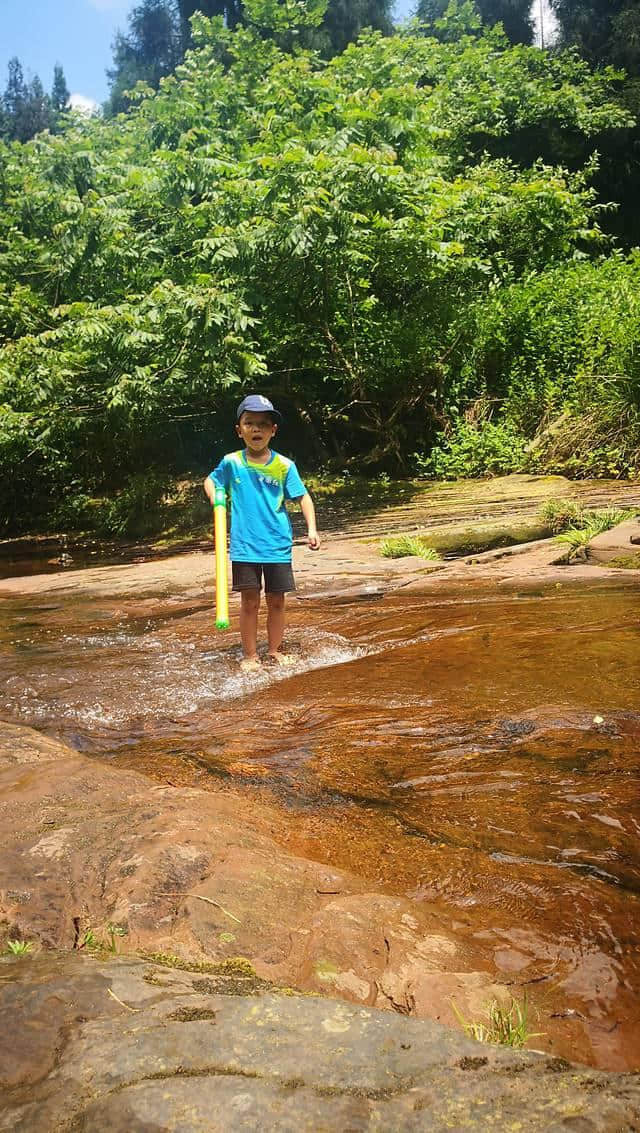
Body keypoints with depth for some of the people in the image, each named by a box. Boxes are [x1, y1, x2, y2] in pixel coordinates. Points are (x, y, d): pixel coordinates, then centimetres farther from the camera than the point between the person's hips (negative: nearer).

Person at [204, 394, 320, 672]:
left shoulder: (284, 465, -3)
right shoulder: (231, 462, -1)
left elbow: (302, 496, -2)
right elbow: (211, 480, 16)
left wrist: (311, 529, -12)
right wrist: (215, 498, -3)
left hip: (278, 545, 1)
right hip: (244, 546, -1)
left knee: (276, 601, 10)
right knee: (250, 601, 3)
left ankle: (275, 650, 27)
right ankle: (250, 655, 15)